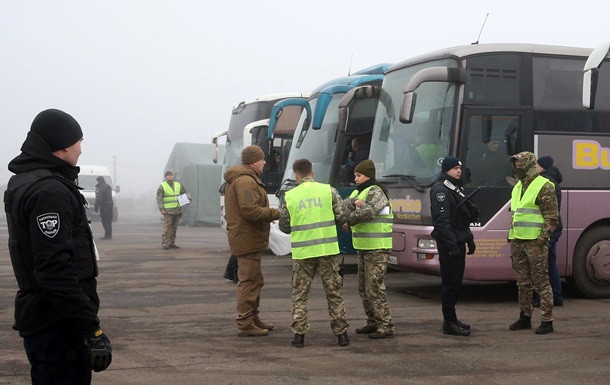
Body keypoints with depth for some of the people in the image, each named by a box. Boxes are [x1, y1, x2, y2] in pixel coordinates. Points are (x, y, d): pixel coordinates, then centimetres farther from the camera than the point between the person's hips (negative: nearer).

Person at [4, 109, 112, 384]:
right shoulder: (49, 191, -19)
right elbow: (56, 270, -26)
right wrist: (92, 329, -25)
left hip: (37, 317, 11)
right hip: (57, 327, -10)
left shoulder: (22, 183, 14)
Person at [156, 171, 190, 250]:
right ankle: (165, 244, -9)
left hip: (177, 210, 5)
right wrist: (161, 209, -14)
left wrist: (188, 199, -4)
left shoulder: (178, 185, 13)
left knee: (174, 228, 8)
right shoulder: (162, 186, -1)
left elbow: (185, 192, 17)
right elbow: (159, 199, -5)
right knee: (167, 228, -10)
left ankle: (171, 243, 15)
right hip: (168, 211, -5)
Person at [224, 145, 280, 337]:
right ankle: (245, 324, -3)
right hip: (248, 240, -11)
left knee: (254, 281, 19)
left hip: (248, 239, 11)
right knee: (249, 281, -7)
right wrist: (276, 213, -19)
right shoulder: (246, 181, -18)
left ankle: (253, 318, 29)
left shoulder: (241, 179, 18)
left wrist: (269, 214, 12)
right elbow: (250, 210, -26)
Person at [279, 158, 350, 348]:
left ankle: (299, 334, 7)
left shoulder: (289, 196, 0)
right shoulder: (328, 190, -1)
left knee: (300, 295, 10)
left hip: (302, 252, 0)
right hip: (327, 249, 0)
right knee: (334, 293, 10)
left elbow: (284, 227, 6)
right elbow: (342, 217, 0)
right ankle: (341, 333, 12)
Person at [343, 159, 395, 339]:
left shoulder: (375, 192, -11)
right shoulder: (357, 192, 17)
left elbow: (366, 211, -27)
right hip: (363, 248, 10)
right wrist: (354, 202, -21)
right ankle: (373, 322, 25)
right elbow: (343, 205, 0)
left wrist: (348, 221, -15)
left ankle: (386, 326, -7)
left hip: (377, 249, -10)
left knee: (375, 287, -11)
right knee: (363, 287, 15)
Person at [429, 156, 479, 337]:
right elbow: (442, 220, -20)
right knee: (450, 282, -7)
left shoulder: (456, 188, 19)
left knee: (456, 281, 13)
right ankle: (449, 322, -3)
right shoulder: (440, 190, -13)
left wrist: (469, 239, 21)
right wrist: (452, 244, -25)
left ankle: (451, 319, 21)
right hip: (448, 243, -10)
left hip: (458, 241, 10)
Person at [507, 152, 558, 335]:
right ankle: (525, 317, 21)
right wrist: (511, 237, 19)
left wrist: (543, 239, -17)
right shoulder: (518, 187, 18)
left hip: (535, 242, -8)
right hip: (517, 242, 8)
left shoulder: (544, 187, -8)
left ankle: (547, 321, -2)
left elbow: (552, 217, -11)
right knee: (522, 282, 13)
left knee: (541, 282, -5)